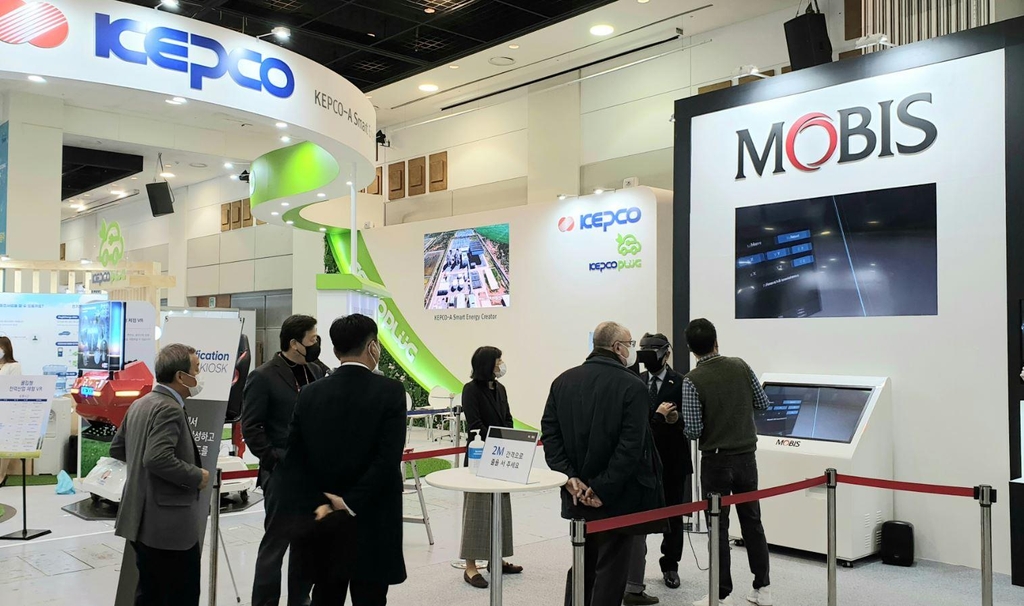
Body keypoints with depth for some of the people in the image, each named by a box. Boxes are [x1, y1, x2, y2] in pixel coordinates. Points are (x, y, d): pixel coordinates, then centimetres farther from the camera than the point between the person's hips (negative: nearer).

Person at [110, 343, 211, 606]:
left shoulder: (140, 404, 11)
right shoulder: (169, 409, -19)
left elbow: (117, 448, 19)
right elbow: (158, 458, -29)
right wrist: (197, 477, -17)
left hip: (144, 520, 10)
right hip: (170, 524, -10)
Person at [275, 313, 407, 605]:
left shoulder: (310, 394, 1)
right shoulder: (390, 391, -11)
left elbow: (293, 461, -4)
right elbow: (388, 460, -20)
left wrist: (318, 506, -8)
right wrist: (350, 504, -15)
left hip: (323, 524, 4)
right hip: (372, 526, -4)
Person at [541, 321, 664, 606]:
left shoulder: (562, 381, 3)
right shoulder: (632, 386, -14)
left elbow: (550, 433, -2)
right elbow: (631, 446, -21)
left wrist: (569, 477, -6)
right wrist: (603, 489, -17)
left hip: (578, 494, 6)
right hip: (617, 496, -5)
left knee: (581, 564, 20)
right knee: (611, 569, 6)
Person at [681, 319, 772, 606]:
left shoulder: (692, 380, -14)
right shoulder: (741, 366, -2)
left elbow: (693, 430, -16)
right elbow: (763, 403, 7)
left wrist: (687, 427, 6)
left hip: (716, 460, -4)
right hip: (746, 456, 4)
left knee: (718, 526, 4)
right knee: (752, 521, 14)